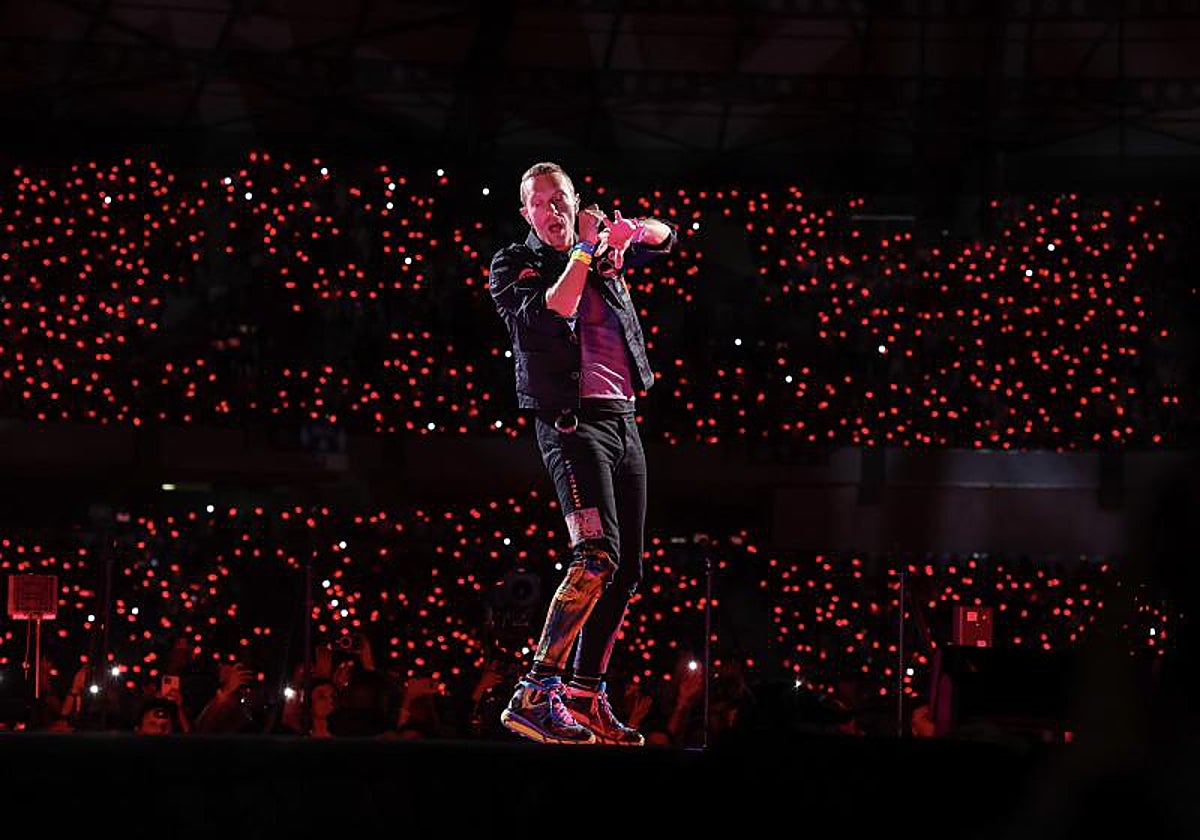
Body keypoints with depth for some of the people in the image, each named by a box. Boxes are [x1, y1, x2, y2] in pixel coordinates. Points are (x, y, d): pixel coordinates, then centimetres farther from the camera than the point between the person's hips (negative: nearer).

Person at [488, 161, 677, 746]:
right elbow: (547, 319, -16)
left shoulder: (603, 256, 17)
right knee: (597, 555, -25)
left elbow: (665, 238, 27)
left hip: (623, 420, 8)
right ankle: (535, 696, -29)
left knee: (625, 569, 6)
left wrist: (629, 229, 5)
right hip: (573, 422, -8)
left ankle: (587, 698, 13)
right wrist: (583, 254, -15)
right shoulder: (513, 265, 1)